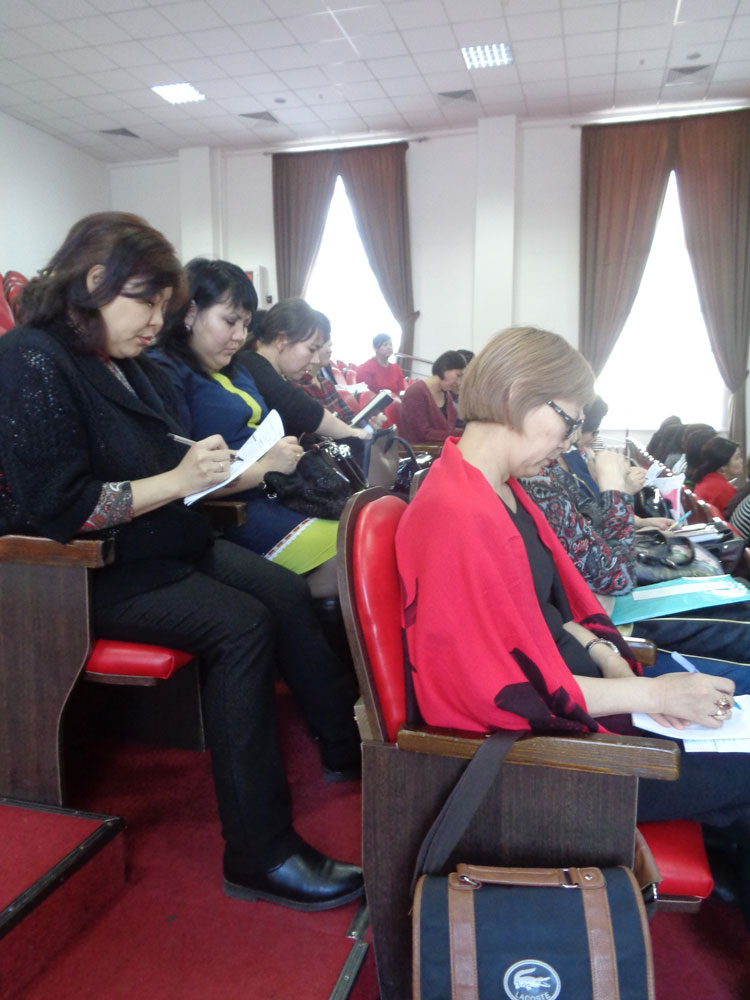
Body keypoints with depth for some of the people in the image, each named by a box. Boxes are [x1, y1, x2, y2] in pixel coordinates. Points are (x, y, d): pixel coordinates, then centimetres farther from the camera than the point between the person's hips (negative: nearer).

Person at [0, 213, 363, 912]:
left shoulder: (128, 367, 12)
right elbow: (58, 509, -22)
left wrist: (208, 468, 2)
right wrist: (177, 480, -21)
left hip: (167, 547, 9)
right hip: (91, 573, -8)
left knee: (288, 593, -7)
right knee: (242, 625, -25)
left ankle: (346, 750, 9)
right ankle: (259, 856, -17)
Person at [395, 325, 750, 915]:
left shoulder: (500, 490, 4)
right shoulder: (464, 519, -28)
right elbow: (518, 690, -24)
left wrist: (614, 664, -5)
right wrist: (651, 694, -16)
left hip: (559, 695, 9)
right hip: (524, 744, -9)